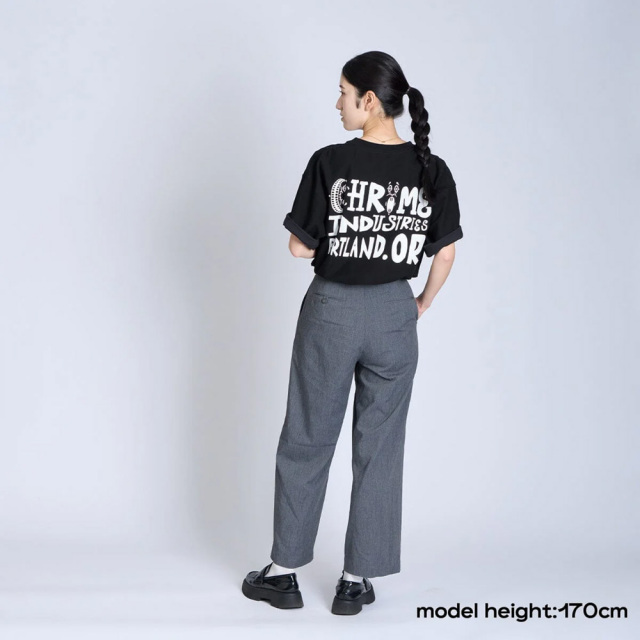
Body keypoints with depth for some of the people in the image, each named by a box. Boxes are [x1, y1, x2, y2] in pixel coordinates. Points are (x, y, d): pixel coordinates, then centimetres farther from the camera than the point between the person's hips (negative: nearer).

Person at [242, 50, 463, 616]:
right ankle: (357, 581, 18)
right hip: (394, 314, 2)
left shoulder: (330, 163, -13)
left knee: (306, 442, 12)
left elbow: (300, 247, -9)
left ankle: (284, 572, 21)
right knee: (379, 449, 11)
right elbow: (445, 255, 1)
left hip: (331, 309, -2)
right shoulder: (433, 171, -4)